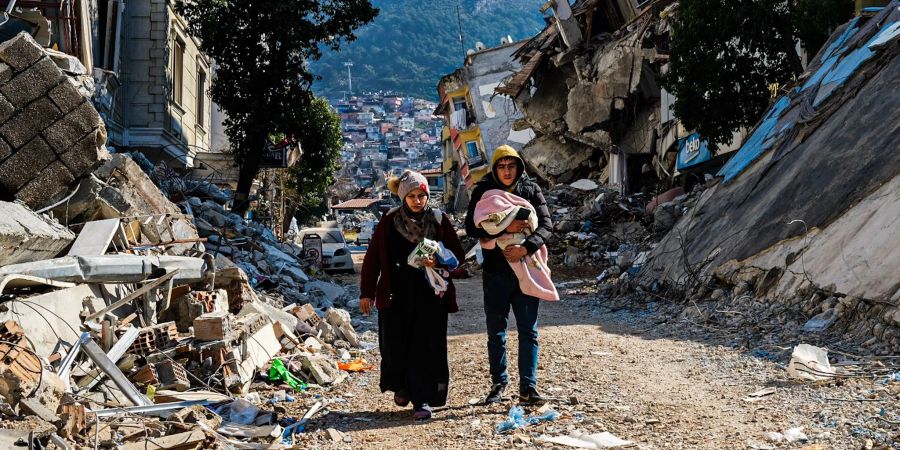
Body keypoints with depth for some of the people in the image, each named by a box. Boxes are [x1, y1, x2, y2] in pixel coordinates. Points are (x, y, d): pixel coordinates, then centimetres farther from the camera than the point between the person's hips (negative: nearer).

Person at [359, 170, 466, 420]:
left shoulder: (439, 221, 3)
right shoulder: (389, 222, 3)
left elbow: (458, 256, 5)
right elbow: (373, 258, 7)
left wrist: (438, 262, -16)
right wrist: (366, 293, 5)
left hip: (431, 296, 0)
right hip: (396, 296, 1)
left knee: (427, 348, -5)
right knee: (395, 346, 4)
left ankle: (423, 400, 0)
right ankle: (402, 387, 30)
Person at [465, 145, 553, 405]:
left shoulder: (531, 190, 2)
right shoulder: (483, 191, -1)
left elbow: (546, 225, -5)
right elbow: (472, 227, -10)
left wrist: (525, 248, -22)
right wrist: (504, 228, -23)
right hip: (495, 271, 0)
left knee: (529, 331, 0)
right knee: (496, 332, 9)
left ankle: (528, 388, 4)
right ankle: (498, 383, 23)